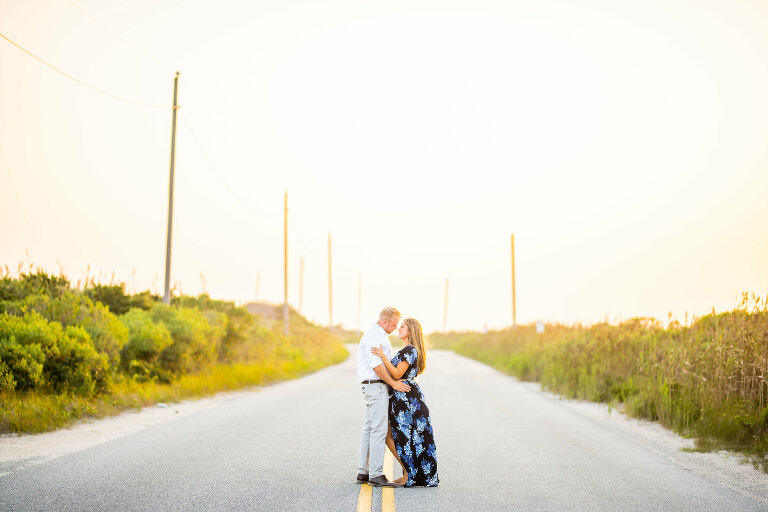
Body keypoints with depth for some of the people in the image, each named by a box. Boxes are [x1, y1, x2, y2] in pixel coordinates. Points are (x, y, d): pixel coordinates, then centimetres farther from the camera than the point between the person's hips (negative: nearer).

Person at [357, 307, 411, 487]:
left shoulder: (379, 335, 21)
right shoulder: (373, 335, -13)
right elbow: (376, 365, -21)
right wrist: (393, 383, -18)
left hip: (374, 386, 11)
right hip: (376, 386, -11)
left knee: (369, 429, 11)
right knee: (379, 430, -12)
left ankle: (363, 472, 14)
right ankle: (376, 474, -12)